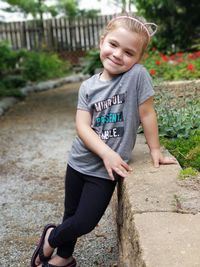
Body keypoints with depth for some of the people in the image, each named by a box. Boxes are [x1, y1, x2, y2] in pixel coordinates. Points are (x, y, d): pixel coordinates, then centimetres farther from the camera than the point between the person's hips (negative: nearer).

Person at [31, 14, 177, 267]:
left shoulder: (137, 75, -15)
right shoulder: (88, 86, -4)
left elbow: (147, 114, -9)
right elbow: (82, 125, -11)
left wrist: (155, 151, -3)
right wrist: (107, 153, -24)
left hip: (106, 169, -3)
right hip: (79, 162, 3)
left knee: (84, 223, 3)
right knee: (71, 215, 18)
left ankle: (51, 239, 35)